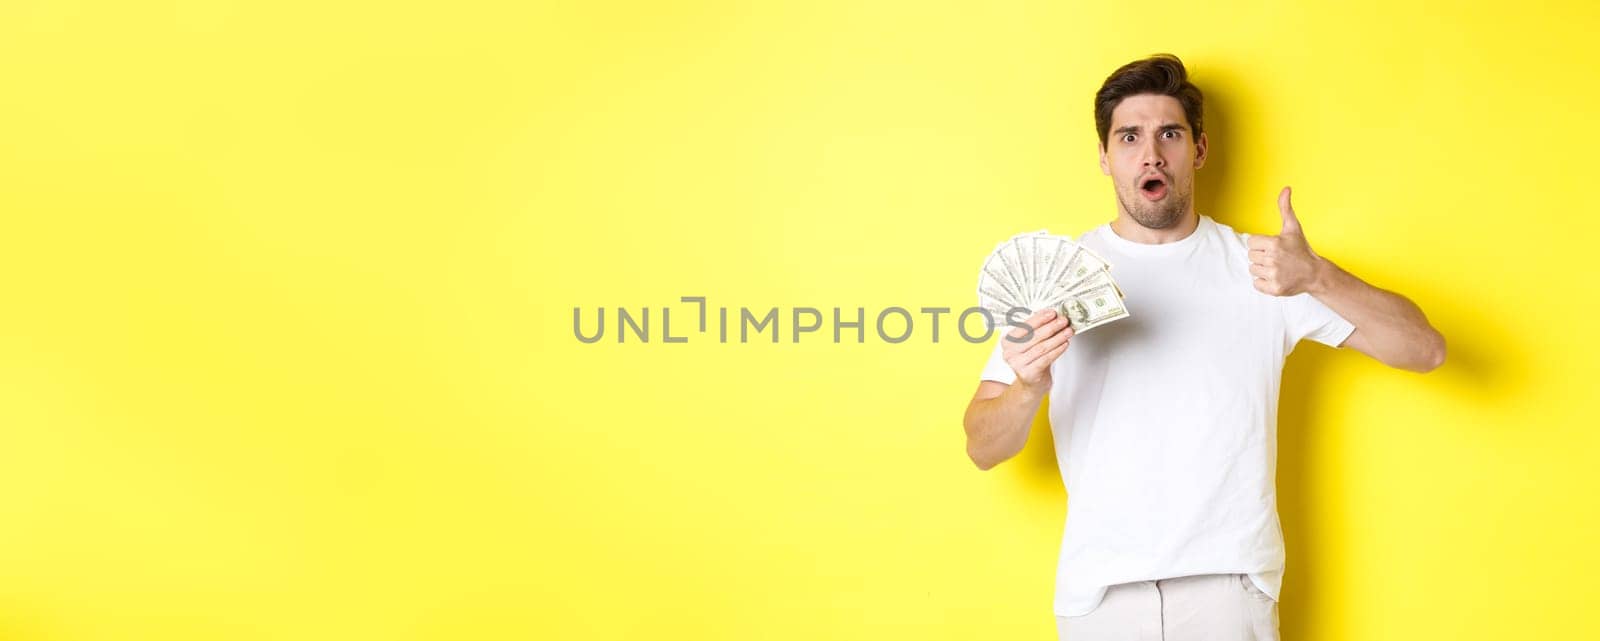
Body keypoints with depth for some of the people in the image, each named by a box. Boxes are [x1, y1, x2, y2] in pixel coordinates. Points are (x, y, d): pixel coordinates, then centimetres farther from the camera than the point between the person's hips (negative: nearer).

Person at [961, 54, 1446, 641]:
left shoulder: (1261, 267, 2)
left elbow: (1424, 349, -3)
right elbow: (982, 449, -3)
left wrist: (1317, 278, -19)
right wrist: (1027, 390, -25)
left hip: (1232, 581, 0)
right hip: (1100, 587, 0)